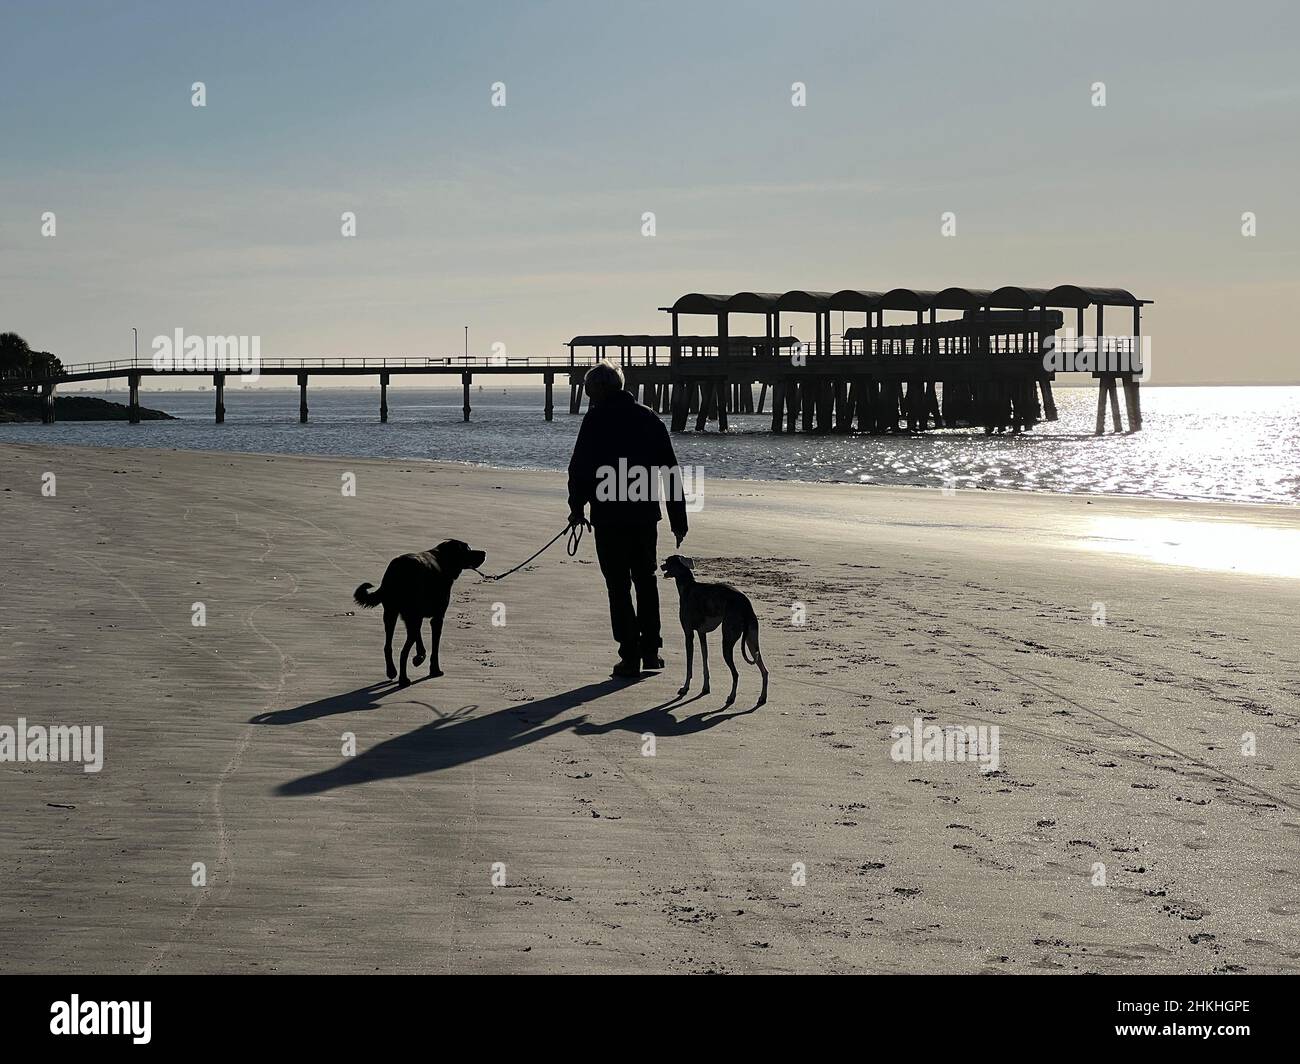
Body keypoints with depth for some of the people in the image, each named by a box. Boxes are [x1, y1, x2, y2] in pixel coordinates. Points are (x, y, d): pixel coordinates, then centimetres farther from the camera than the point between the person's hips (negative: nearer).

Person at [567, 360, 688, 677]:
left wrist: (577, 507, 4)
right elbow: (671, 470, 9)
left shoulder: (596, 419, -7)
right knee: (646, 580, 19)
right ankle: (651, 651, 20)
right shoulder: (649, 418, 9)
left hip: (609, 517, -5)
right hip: (646, 515, 5)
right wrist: (678, 518, 12)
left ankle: (630, 656, 0)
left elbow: (580, 467, -10)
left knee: (619, 586, 2)